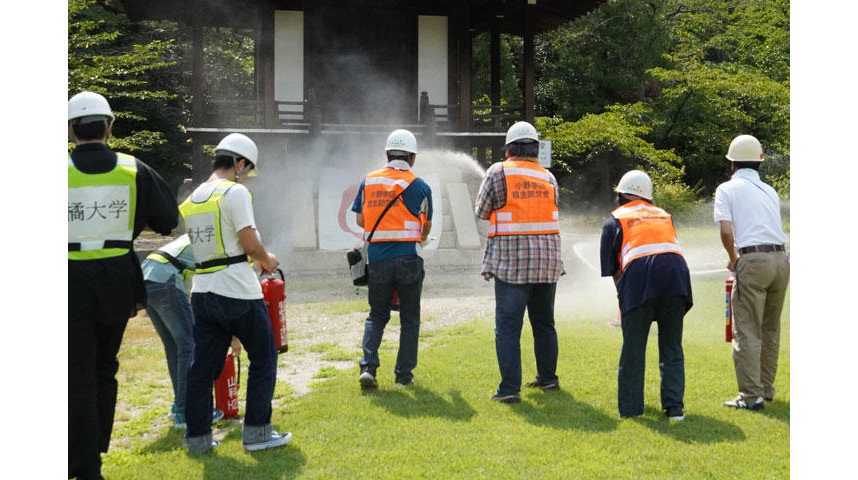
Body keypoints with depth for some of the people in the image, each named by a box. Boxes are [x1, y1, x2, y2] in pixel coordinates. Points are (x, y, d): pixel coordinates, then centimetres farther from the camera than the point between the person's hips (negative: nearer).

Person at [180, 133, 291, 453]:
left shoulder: (192, 199, 13)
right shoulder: (235, 192, -10)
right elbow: (250, 243, -16)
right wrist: (267, 261, 5)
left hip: (202, 291, 7)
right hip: (237, 291, -7)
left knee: (204, 365, 11)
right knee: (264, 358, 7)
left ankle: (198, 437, 14)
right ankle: (256, 432, 7)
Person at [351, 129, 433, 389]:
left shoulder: (368, 181, 5)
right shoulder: (419, 186, -3)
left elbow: (360, 220, 10)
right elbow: (426, 226, 9)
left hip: (377, 258, 3)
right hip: (408, 258, -2)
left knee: (377, 315, 15)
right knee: (409, 318, 10)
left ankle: (368, 366, -2)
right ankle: (404, 374, 11)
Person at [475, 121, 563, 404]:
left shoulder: (499, 172, -5)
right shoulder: (549, 177, 8)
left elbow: (482, 211, 2)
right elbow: (554, 211, 11)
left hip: (512, 260, -5)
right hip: (547, 260, 5)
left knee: (508, 326, -2)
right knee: (544, 322, 19)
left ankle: (510, 388, -7)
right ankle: (548, 378, 30)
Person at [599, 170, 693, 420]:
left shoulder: (615, 220, 20)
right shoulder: (664, 215, 31)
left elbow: (613, 269, 18)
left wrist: (624, 298, 30)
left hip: (639, 273, -3)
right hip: (676, 271, 3)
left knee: (633, 350, 9)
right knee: (672, 348, 13)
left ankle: (630, 408, 13)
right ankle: (674, 407, 9)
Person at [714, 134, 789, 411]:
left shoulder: (727, 189, 3)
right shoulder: (769, 191, 20)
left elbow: (726, 231, -9)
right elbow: (773, 227, 19)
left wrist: (733, 260, 7)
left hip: (753, 260, -6)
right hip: (781, 258, 6)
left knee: (747, 331, -2)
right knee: (770, 329, 17)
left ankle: (751, 395, -3)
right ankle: (766, 388, 26)